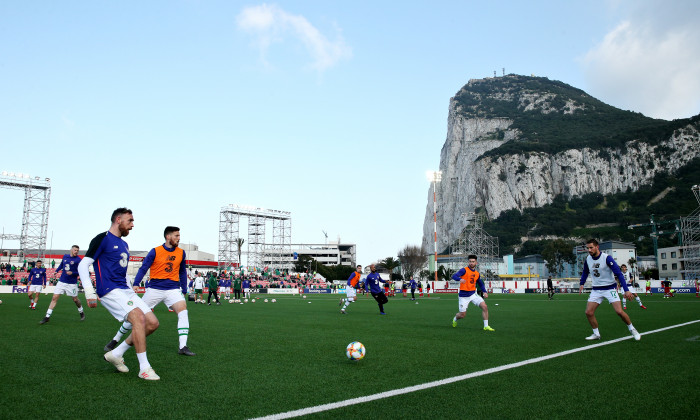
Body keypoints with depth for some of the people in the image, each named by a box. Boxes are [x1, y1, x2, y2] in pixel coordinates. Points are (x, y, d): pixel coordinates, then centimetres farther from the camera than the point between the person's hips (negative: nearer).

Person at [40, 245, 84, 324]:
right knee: (54, 298, -2)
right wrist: (56, 271, 15)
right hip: (62, 281, 4)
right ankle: (47, 317, 2)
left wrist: (72, 273, -24)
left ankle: (81, 313, 31)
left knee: (75, 300, 7)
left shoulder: (78, 260, -9)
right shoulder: (65, 256, 5)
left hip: (72, 283, -4)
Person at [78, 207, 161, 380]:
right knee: (139, 318, -26)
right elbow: (83, 265, -10)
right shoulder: (102, 239, -5)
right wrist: (89, 293, -18)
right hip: (110, 291, -9)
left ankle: (116, 354, 12)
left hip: (125, 290, 9)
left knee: (152, 323, -2)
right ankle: (144, 368, -18)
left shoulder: (124, 244, 21)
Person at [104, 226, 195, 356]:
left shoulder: (181, 253, 5)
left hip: (173, 289, 2)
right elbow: (143, 269, -4)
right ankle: (115, 340, 24)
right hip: (154, 289, -2)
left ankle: (183, 347, -20)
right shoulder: (155, 252, -5)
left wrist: (184, 290, 14)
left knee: (183, 311, -20)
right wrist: (135, 285, -16)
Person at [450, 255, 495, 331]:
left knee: (485, 307, -13)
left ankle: (486, 326, -2)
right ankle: (455, 318, 37)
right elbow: (454, 276, -25)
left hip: (473, 294, 5)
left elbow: (481, 284, 23)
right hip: (463, 296, -5)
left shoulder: (477, 274, 7)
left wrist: (485, 292, 6)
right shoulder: (464, 270, -11)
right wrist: (460, 279, -46)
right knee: (462, 315, 1)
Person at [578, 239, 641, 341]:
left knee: (619, 311, -15)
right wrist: (582, 284, 13)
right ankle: (596, 334, 11)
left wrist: (626, 290, -25)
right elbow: (585, 272, 21)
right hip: (596, 290, 5)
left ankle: (632, 329, 12)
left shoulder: (607, 258, -18)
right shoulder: (588, 259, -1)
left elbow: (619, 274, -19)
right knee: (589, 312, -6)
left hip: (610, 288, -5)